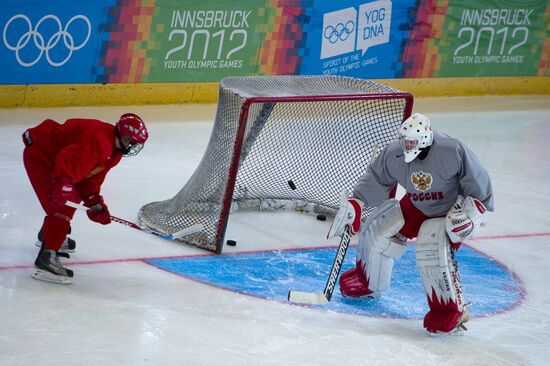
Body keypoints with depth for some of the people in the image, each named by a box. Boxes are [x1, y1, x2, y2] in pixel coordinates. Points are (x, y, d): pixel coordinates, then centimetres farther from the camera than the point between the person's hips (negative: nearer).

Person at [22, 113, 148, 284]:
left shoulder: (113, 151, 6)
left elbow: (91, 177, 14)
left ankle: (48, 235, 49)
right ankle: (46, 258, -23)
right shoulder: (99, 139, -28)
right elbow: (69, 159, -41)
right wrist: (62, 183, -50)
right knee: (62, 205, -19)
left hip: (51, 157, 11)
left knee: (72, 198, 26)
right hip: (39, 155, -11)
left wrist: (95, 204, 10)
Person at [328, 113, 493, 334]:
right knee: (378, 230, 4)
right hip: (416, 206, 7)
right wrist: (356, 203, -9)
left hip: (452, 209, -7)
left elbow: (477, 181, -22)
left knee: (433, 251, -30)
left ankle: (451, 312, -20)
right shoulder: (394, 154, -15)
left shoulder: (451, 151, -32)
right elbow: (377, 178, 0)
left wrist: (474, 208, -26)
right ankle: (367, 283, 32)